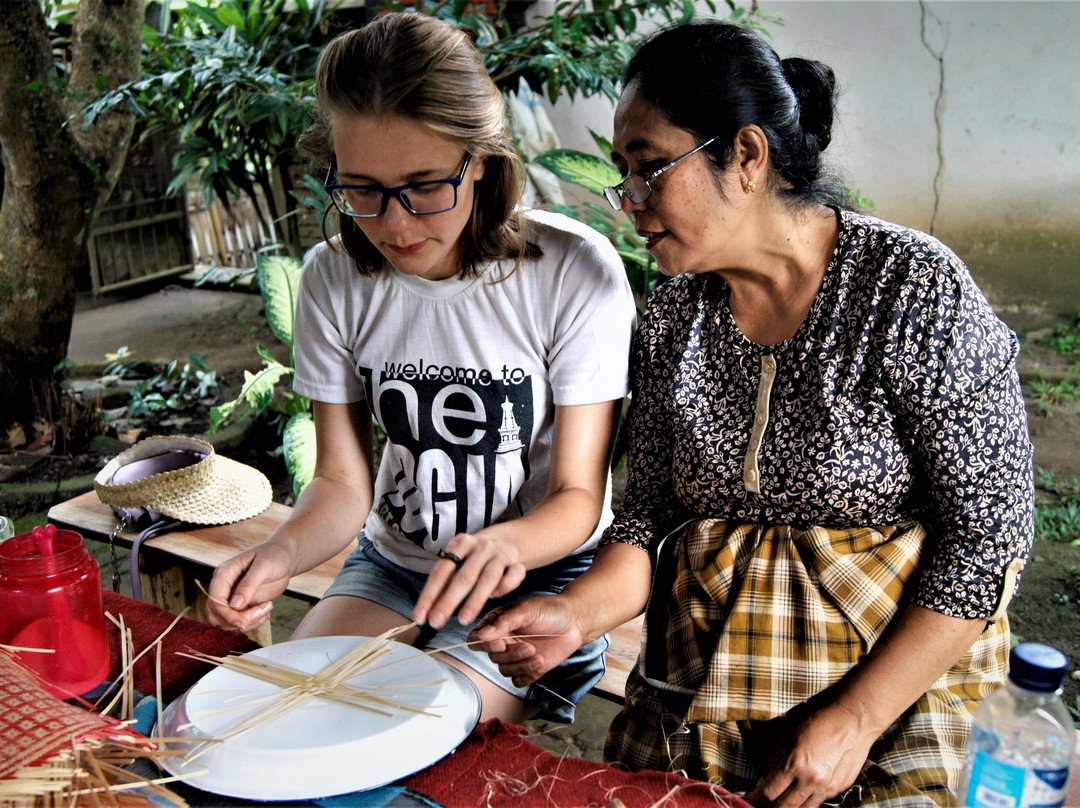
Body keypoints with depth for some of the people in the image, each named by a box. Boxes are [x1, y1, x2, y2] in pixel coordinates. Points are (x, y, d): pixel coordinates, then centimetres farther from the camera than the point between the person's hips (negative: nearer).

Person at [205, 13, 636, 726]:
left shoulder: (575, 272, -20)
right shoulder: (334, 281, -7)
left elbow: (578, 495, -15)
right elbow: (343, 481, -3)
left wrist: (503, 543, -38)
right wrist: (283, 553, -26)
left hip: (539, 577, -3)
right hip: (391, 564, 4)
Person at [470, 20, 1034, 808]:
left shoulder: (912, 286, -13)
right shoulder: (673, 314, 0)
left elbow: (990, 530, -13)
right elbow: (651, 513, 5)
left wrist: (856, 718, -15)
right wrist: (579, 611, -15)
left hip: (895, 674, -3)